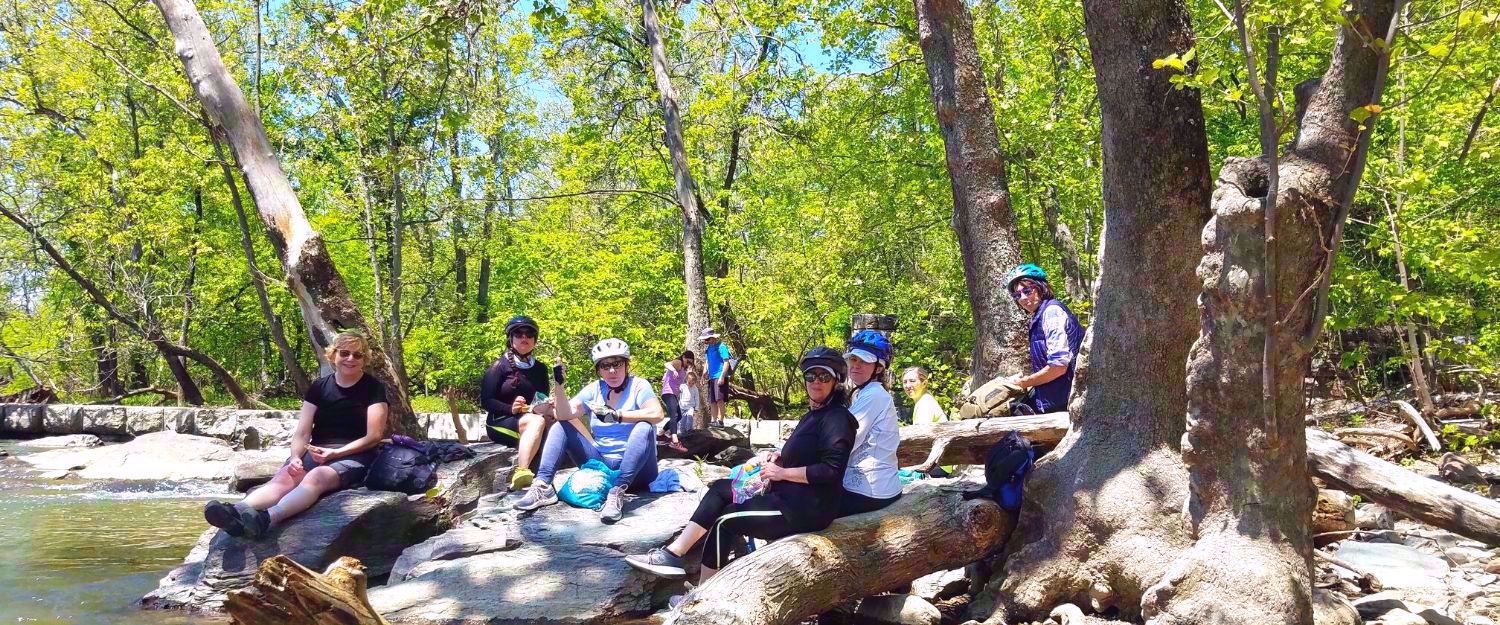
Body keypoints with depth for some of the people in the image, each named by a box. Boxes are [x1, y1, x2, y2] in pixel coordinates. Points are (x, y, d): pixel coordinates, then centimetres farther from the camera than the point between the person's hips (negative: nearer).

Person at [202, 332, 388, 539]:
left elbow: (374, 436, -6)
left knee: (316, 476, -37)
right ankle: (237, 512, -57)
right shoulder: (319, 387, 11)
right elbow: (302, 432, 5)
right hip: (316, 453, 4)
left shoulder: (373, 389, 0)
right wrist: (295, 457, -16)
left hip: (354, 456, -4)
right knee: (283, 478, -28)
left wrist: (335, 453, -16)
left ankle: (266, 519, -62)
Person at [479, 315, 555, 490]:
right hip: (500, 422, -4)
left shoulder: (540, 368, 15)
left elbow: (543, 399, 14)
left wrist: (546, 407, -11)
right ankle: (521, 473, -56)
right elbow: (486, 401, -5)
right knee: (537, 422, -37)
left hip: (532, 420, 4)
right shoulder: (500, 365, 0)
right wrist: (511, 409, -22)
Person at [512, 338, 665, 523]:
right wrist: (558, 384, -21)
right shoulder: (594, 390, 6)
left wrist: (616, 416, -32)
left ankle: (617, 493, -41)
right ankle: (543, 487, -19)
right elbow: (564, 414, -7)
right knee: (560, 426, -4)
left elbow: (657, 414, -27)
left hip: (635, 466, -5)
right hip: (600, 462, 5)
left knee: (644, 428, -33)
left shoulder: (638, 386, -7)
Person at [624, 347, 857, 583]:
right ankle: (673, 553, -2)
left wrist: (783, 472, -17)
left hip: (808, 508, -10)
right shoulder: (813, 414, 17)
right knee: (719, 488, 7)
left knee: (726, 521, -6)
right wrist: (775, 457, 4)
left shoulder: (837, 418, -15)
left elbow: (832, 470, -25)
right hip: (789, 495, 10)